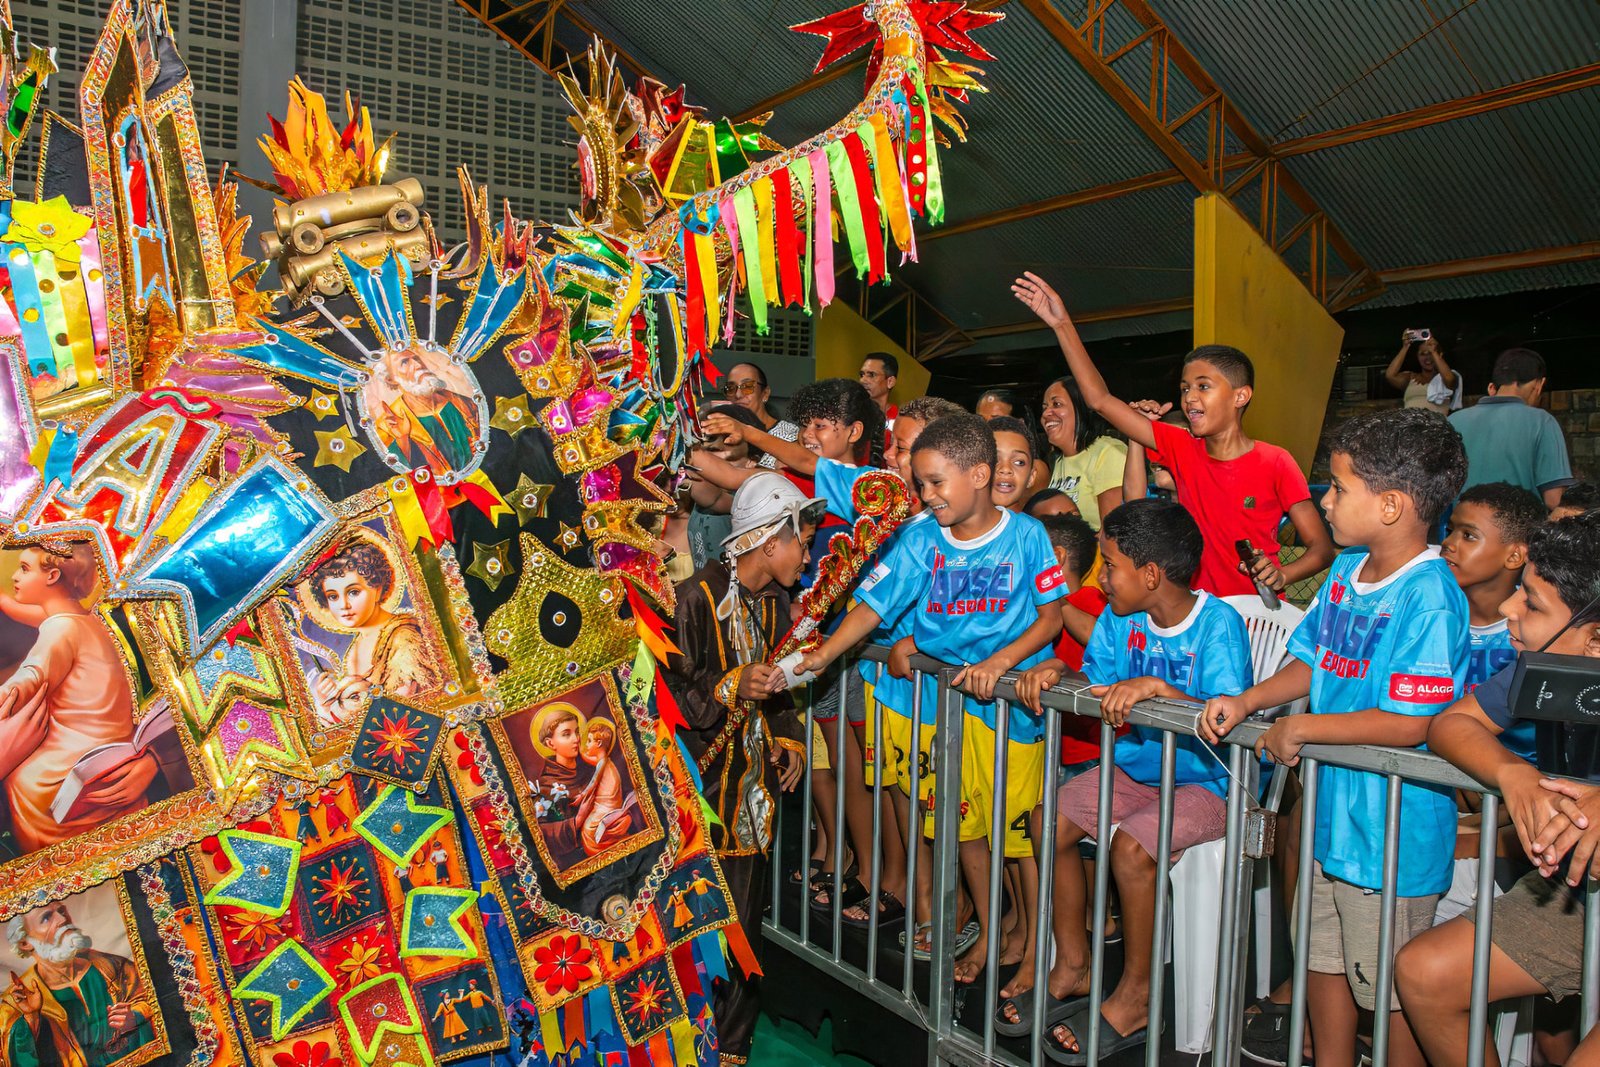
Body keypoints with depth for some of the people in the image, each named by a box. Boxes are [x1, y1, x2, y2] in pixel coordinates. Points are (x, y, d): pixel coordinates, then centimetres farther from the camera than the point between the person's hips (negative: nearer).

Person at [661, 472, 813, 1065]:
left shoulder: (774, 600, 12)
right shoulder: (697, 597, -14)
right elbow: (669, 692, -15)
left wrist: (789, 741, 11)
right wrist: (732, 689, -26)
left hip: (755, 782, 7)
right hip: (700, 782, -7)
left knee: (744, 923, 11)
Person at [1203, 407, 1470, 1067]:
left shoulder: (1427, 596, -22)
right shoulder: (1346, 570, 4)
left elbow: (1410, 724, -26)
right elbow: (1313, 663, 15)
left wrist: (1300, 729, -19)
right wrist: (1245, 702, 1)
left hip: (1392, 827, -9)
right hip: (1333, 805, 9)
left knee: (1393, 989, 8)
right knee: (1322, 957, 23)